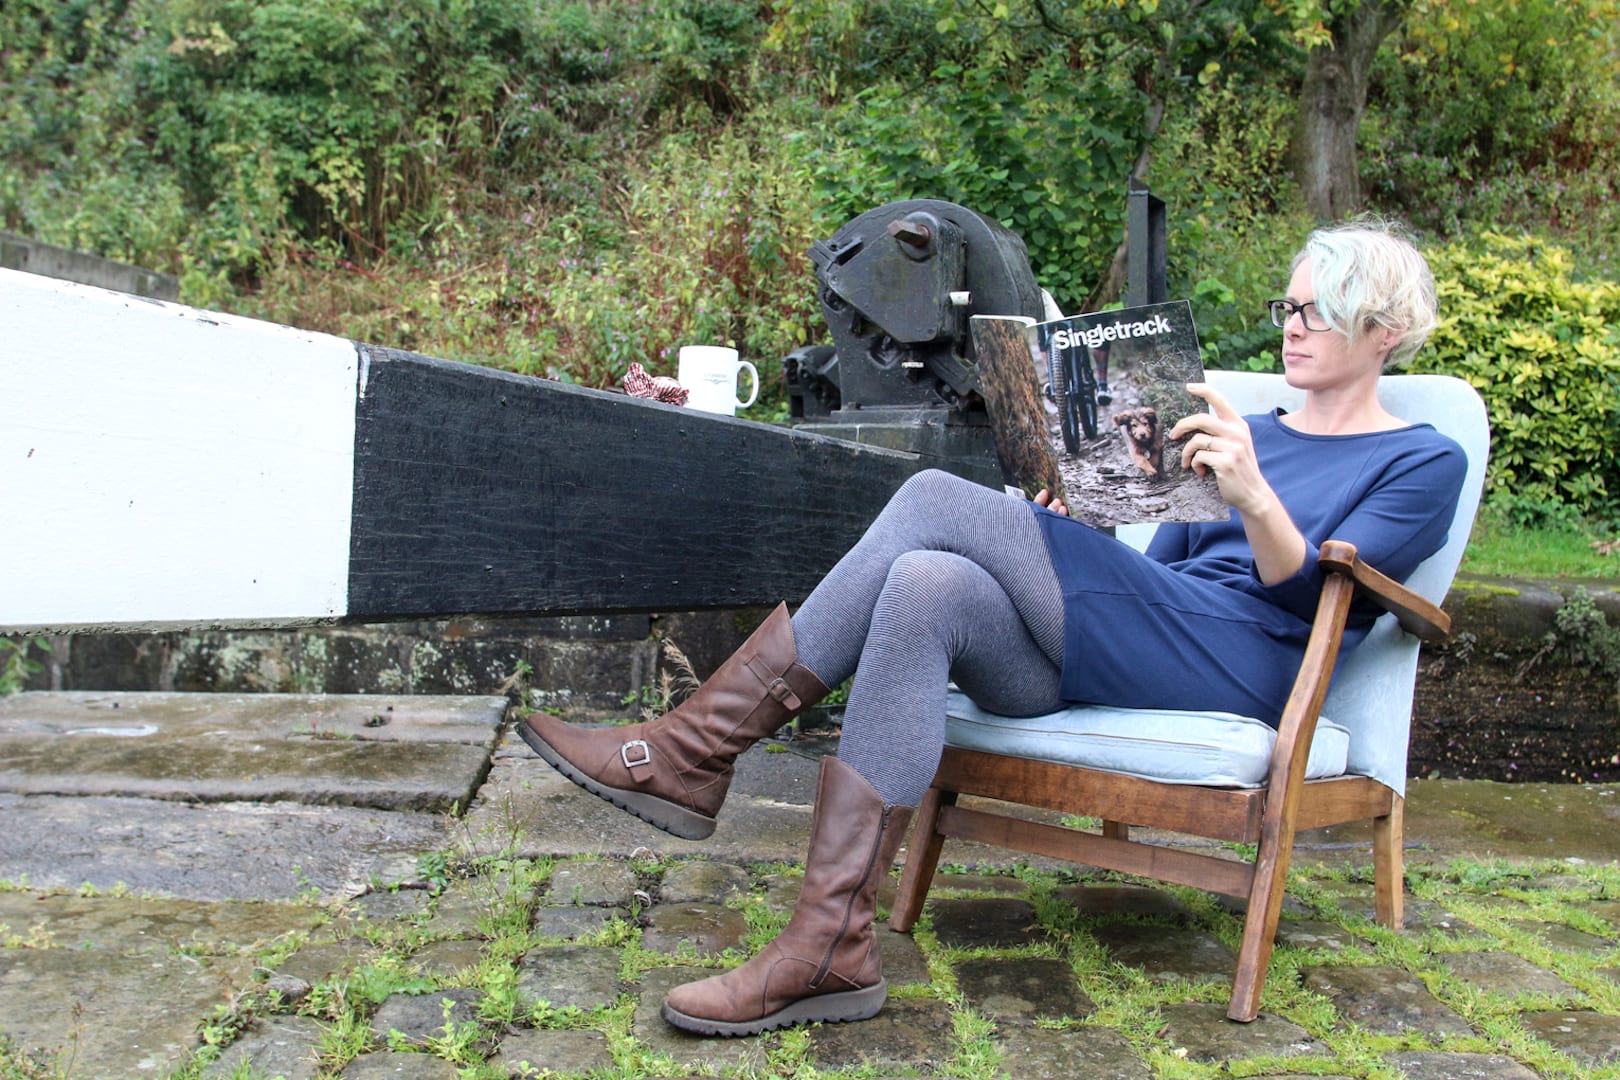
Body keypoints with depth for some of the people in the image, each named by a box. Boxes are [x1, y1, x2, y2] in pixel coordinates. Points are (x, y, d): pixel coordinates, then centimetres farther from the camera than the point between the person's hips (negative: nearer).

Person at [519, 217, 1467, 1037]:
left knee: (943, 501, -22)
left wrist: (1255, 498, -25)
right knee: (931, 586, -26)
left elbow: (1312, 592, -7)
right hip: (1129, 655, 7)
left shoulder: (1422, 462, 9)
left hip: (1238, 666, -6)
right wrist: (1069, 531, 5)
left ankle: (697, 748, -21)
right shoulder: (1254, 430, 28)